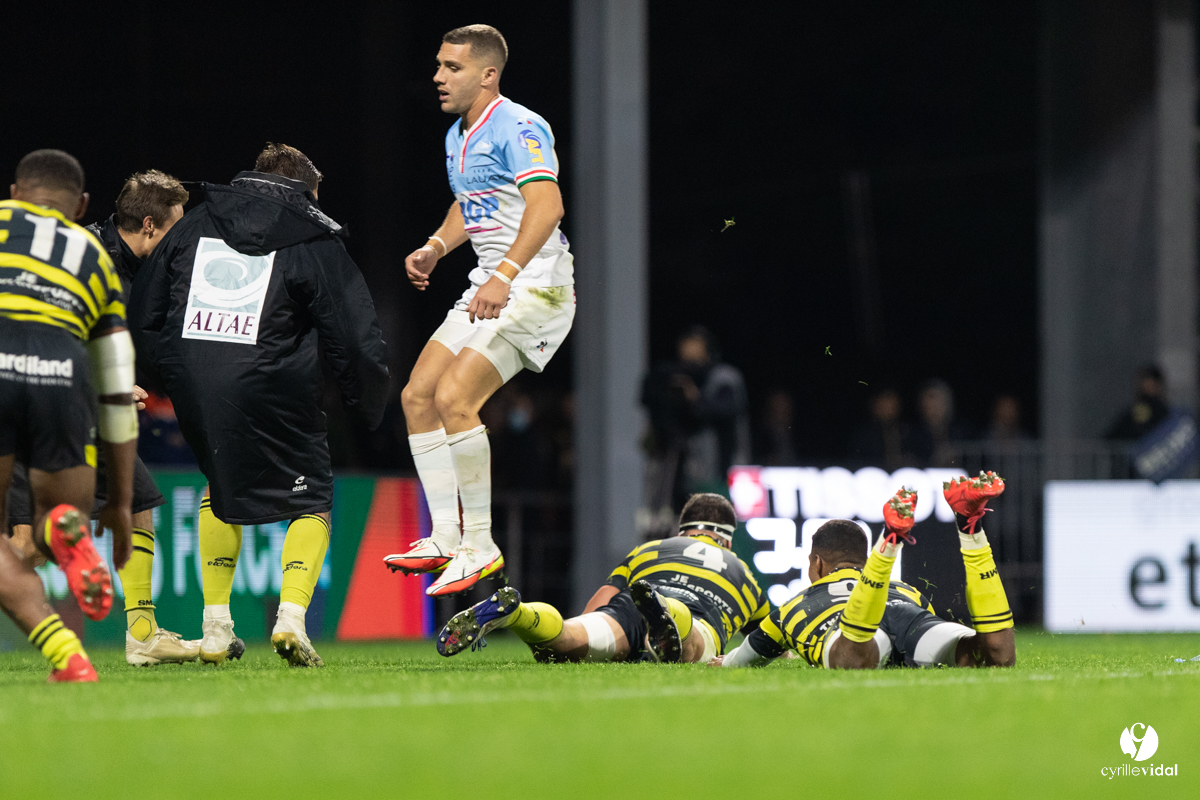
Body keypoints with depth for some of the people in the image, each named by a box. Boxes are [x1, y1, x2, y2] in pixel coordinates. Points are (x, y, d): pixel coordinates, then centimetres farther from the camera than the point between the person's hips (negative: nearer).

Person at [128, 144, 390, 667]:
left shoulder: (194, 225, 16)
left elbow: (141, 315, 16)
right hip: (271, 388, -4)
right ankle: (291, 614, -12)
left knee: (222, 488, 27)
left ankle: (216, 627, 19)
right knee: (312, 502, 11)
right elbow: (356, 339, 2)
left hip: (192, 386, 4)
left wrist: (171, 377, 27)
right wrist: (369, 408, 15)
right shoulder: (315, 242, 5)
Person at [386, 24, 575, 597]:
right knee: (417, 396, 5)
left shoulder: (517, 128, -16)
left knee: (454, 397, -21)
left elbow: (547, 206, -29)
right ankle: (445, 540, 10)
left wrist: (505, 275, -40)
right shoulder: (458, 136, 14)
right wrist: (436, 248, 10)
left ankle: (480, 547, -13)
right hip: (488, 288, 10)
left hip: (535, 287, -10)